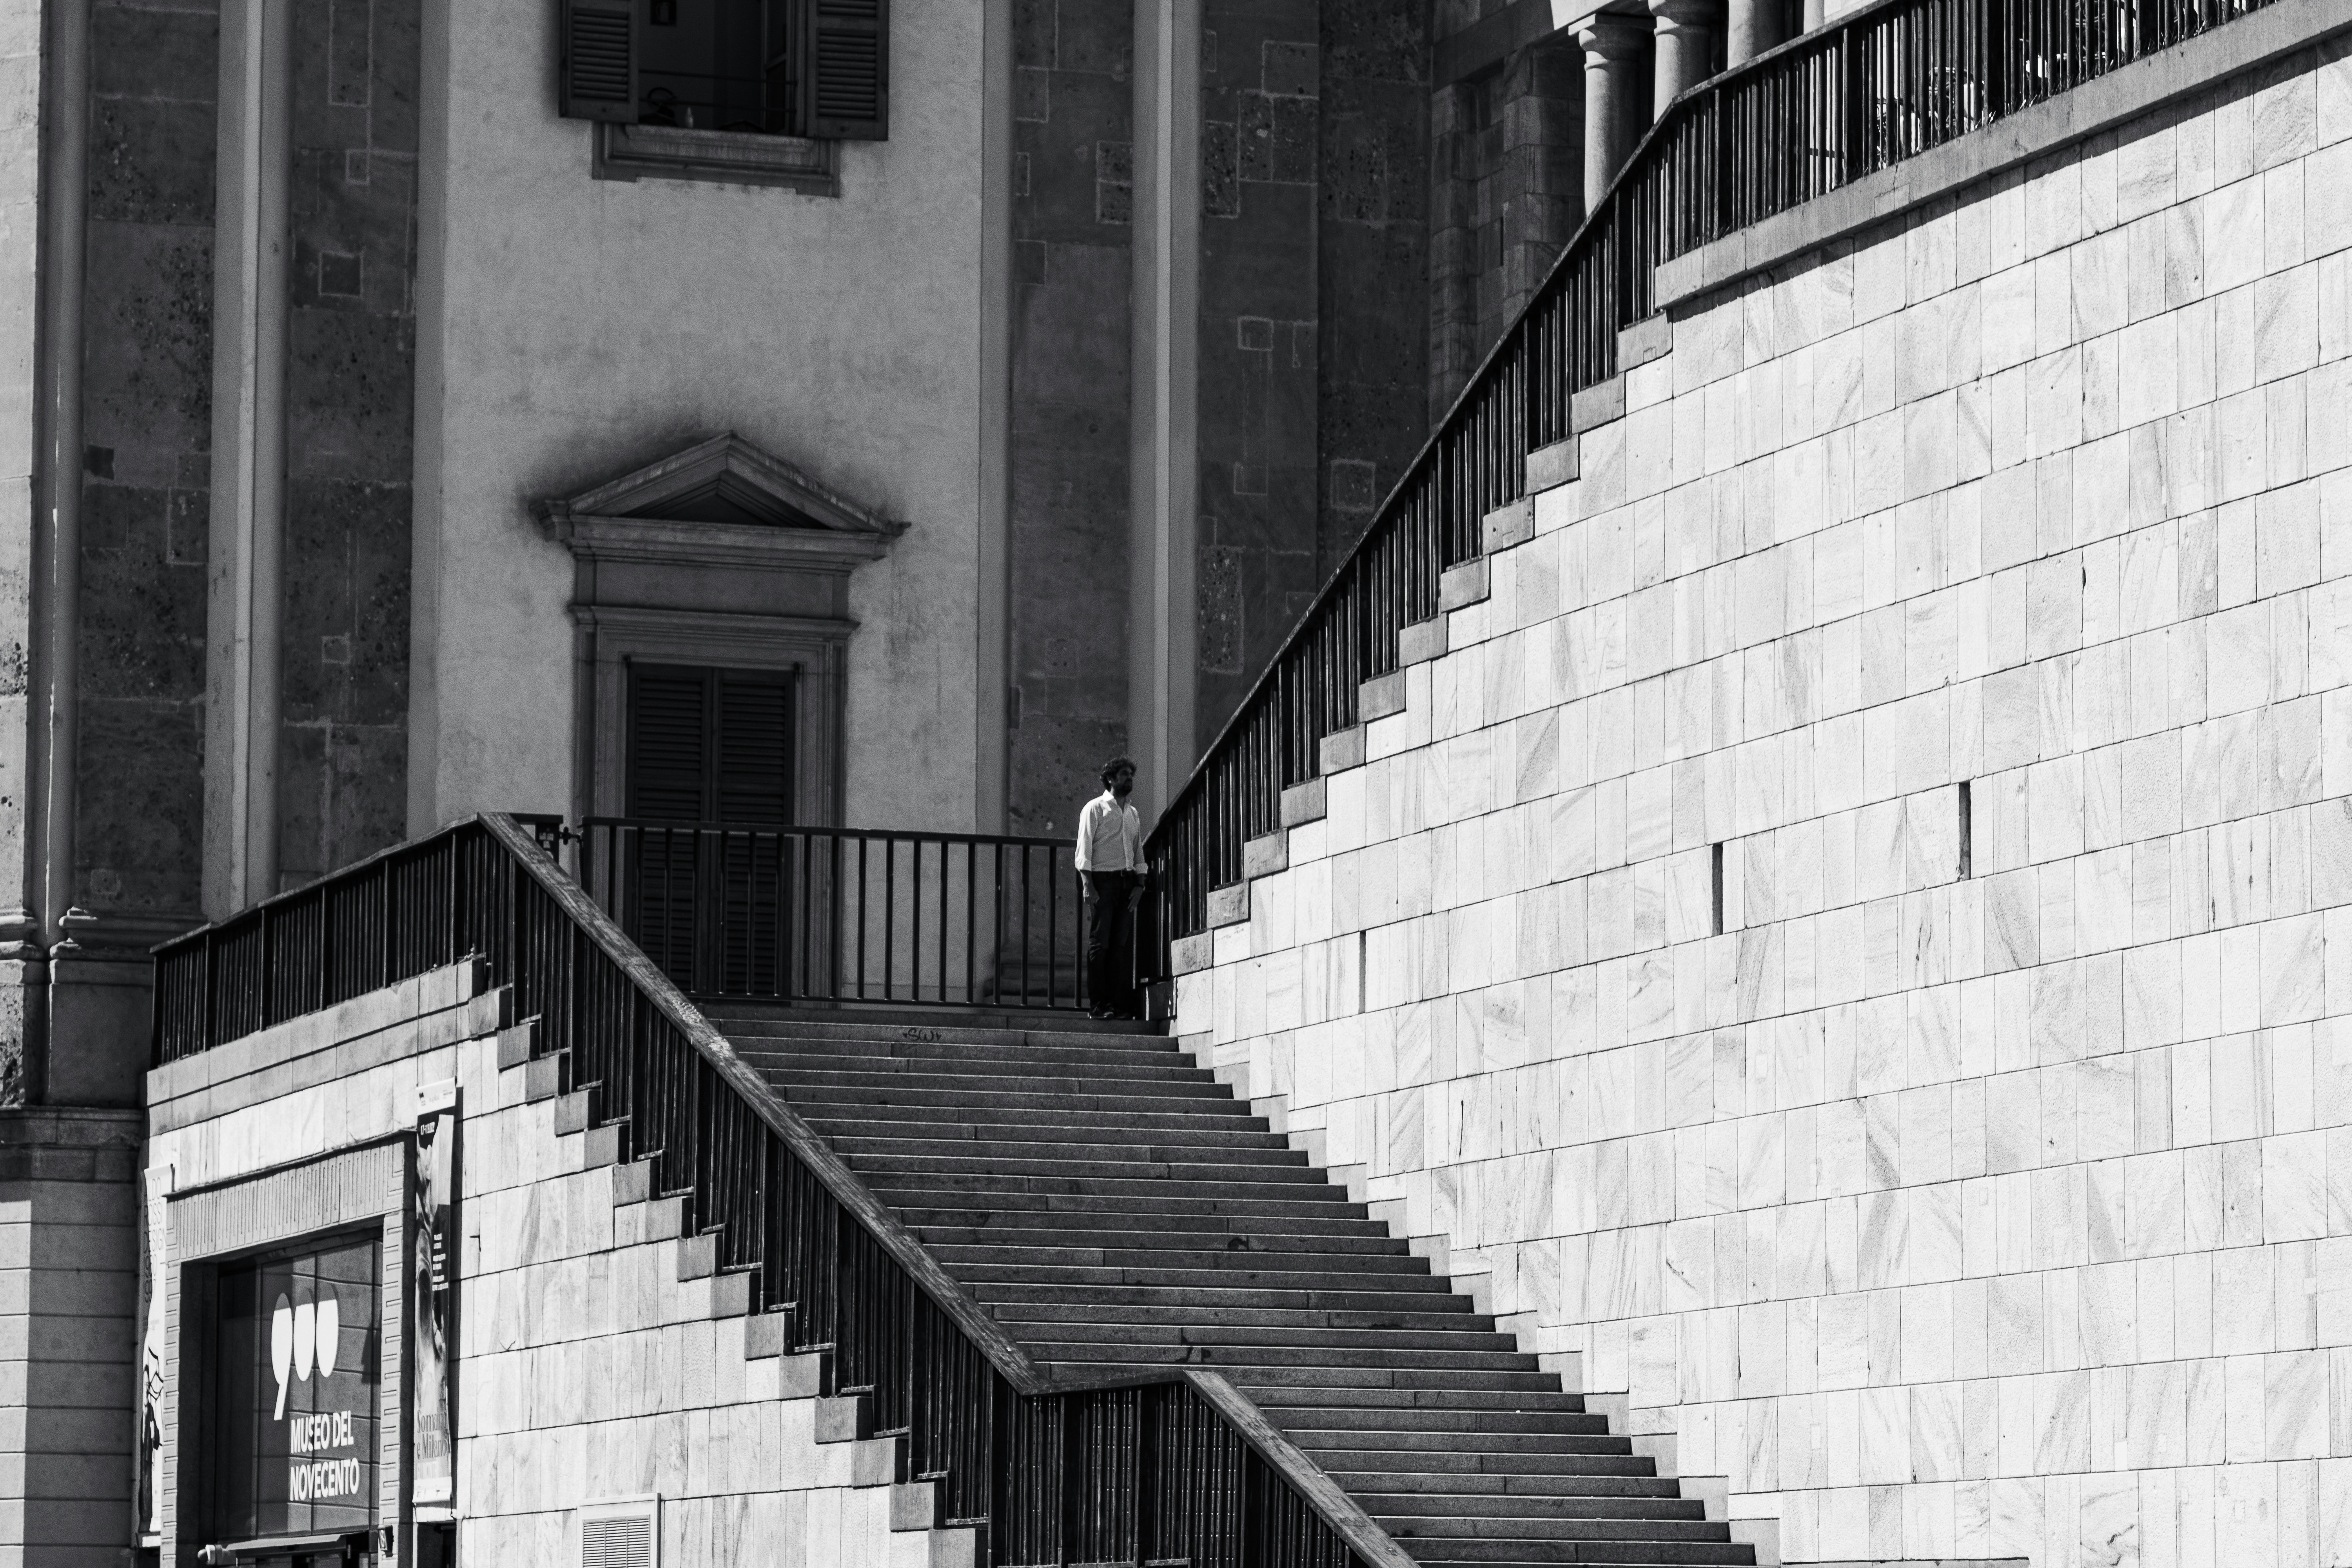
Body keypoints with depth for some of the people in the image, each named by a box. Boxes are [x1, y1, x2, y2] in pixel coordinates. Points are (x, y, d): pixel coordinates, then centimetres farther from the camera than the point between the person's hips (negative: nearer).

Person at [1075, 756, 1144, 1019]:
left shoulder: (1133, 814, 18)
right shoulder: (1095, 809, 0)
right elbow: (1084, 851, -6)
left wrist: (1139, 884, 4)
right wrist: (1088, 887, -15)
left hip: (1127, 882, 6)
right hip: (1102, 880, -6)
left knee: (1123, 945, 3)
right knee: (1100, 943, -6)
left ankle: (1122, 1004, 4)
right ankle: (1099, 1005, -7)